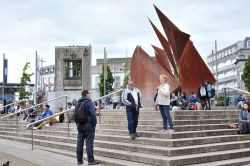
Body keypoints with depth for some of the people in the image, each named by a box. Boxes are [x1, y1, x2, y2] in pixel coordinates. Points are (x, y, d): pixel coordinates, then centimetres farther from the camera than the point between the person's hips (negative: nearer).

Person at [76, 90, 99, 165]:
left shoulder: (78, 103, 13)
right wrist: (94, 124, -10)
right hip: (88, 125, -7)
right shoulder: (89, 102, -11)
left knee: (79, 142, 8)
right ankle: (91, 160, -2)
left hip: (79, 125, 7)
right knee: (89, 142, -4)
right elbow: (93, 114, -18)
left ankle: (79, 160, 13)